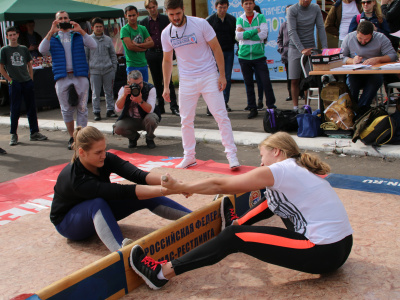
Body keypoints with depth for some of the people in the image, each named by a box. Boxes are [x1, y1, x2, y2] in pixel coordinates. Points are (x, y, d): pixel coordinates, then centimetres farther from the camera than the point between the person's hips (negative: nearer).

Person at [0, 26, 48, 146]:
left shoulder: (24, 49, 11)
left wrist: (31, 79, 7)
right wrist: (10, 80, -6)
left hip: (27, 82, 3)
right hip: (14, 83, -3)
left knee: (32, 108, 4)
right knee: (15, 110, 0)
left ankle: (34, 133, 12)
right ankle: (13, 135, 10)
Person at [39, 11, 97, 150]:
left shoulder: (78, 35, 13)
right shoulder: (53, 38, 13)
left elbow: (93, 45, -3)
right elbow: (42, 50, -6)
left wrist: (81, 31, -15)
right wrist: (51, 32, -15)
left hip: (80, 76, 0)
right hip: (62, 78, 1)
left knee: (82, 108, -2)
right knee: (66, 109, 3)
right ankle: (72, 137, 16)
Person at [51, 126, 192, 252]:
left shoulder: (106, 159, -18)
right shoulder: (77, 179, -36)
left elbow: (136, 175, -32)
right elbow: (122, 192, -44)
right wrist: (166, 190, -51)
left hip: (99, 214, 6)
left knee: (147, 197, -16)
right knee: (98, 203, -41)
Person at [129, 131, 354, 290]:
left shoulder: (279, 170, -11)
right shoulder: (299, 167, 14)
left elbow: (220, 185, -7)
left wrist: (180, 188, 4)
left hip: (323, 254, -9)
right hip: (340, 244, 9)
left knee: (234, 237, -7)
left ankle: (164, 273, -2)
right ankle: (237, 223, 46)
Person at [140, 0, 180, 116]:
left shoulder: (165, 19, 6)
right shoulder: (144, 22, 9)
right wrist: (145, 55, 2)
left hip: (164, 53, -2)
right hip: (152, 54, 2)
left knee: (168, 80, -7)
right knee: (157, 82, 7)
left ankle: (174, 107, -5)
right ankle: (160, 107, 15)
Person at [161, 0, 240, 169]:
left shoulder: (200, 24, -9)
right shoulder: (166, 34, 1)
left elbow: (216, 49, -5)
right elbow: (167, 60, 12)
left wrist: (222, 75, -9)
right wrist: (166, 87, 9)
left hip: (209, 77, -3)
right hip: (186, 80, 3)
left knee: (221, 115, -7)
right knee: (186, 120, 5)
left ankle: (231, 154, 0)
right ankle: (189, 157, 19)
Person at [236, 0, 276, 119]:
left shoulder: (261, 17, 3)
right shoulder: (240, 19, 6)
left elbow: (264, 34, -10)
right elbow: (238, 36, -9)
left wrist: (246, 34, -10)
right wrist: (255, 31, -13)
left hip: (259, 55, -1)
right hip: (244, 56, 1)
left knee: (266, 82, -4)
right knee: (249, 84, 6)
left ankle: (271, 106, 8)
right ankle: (253, 109, 15)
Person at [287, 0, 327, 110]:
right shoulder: (292, 10, -7)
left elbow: (321, 28, 1)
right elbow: (292, 32, -16)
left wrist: (325, 47, -12)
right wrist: (302, 49, -27)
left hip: (311, 48, 2)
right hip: (295, 48, -2)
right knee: (295, 81, -1)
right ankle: (295, 107, 7)